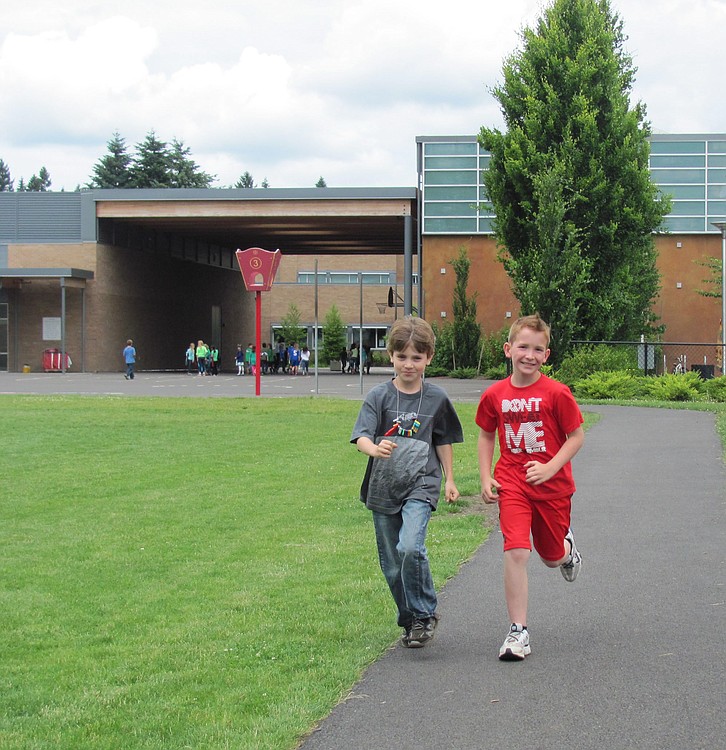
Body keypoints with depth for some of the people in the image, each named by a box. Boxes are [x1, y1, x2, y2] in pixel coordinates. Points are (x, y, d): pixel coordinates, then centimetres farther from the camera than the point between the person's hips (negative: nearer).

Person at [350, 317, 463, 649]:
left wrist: (449, 479, 14)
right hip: (383, 488, 2)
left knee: (410, 548, -24)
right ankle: (409, 621, 29)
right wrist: (375, 448, -35)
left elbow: (443, 441, 15)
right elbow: (361, 437, -13)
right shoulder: (379, 396, -3)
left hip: (421, 485, -2)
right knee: (392, 565, 9)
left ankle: (424, 615, -6)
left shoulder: (436, 397, 1)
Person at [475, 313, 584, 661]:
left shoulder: (556, 393, -12)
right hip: (511, 484, 1)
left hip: (552, 485, -1)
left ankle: (568, 547, 54)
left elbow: (577, 436, -5)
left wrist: (550, 467, -17)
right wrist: (486, 478, 2)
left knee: (552, 557, 14)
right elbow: (486, 436, 12)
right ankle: (518, 632, -9)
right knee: (515, 552, -16)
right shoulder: (495, 395, -3)